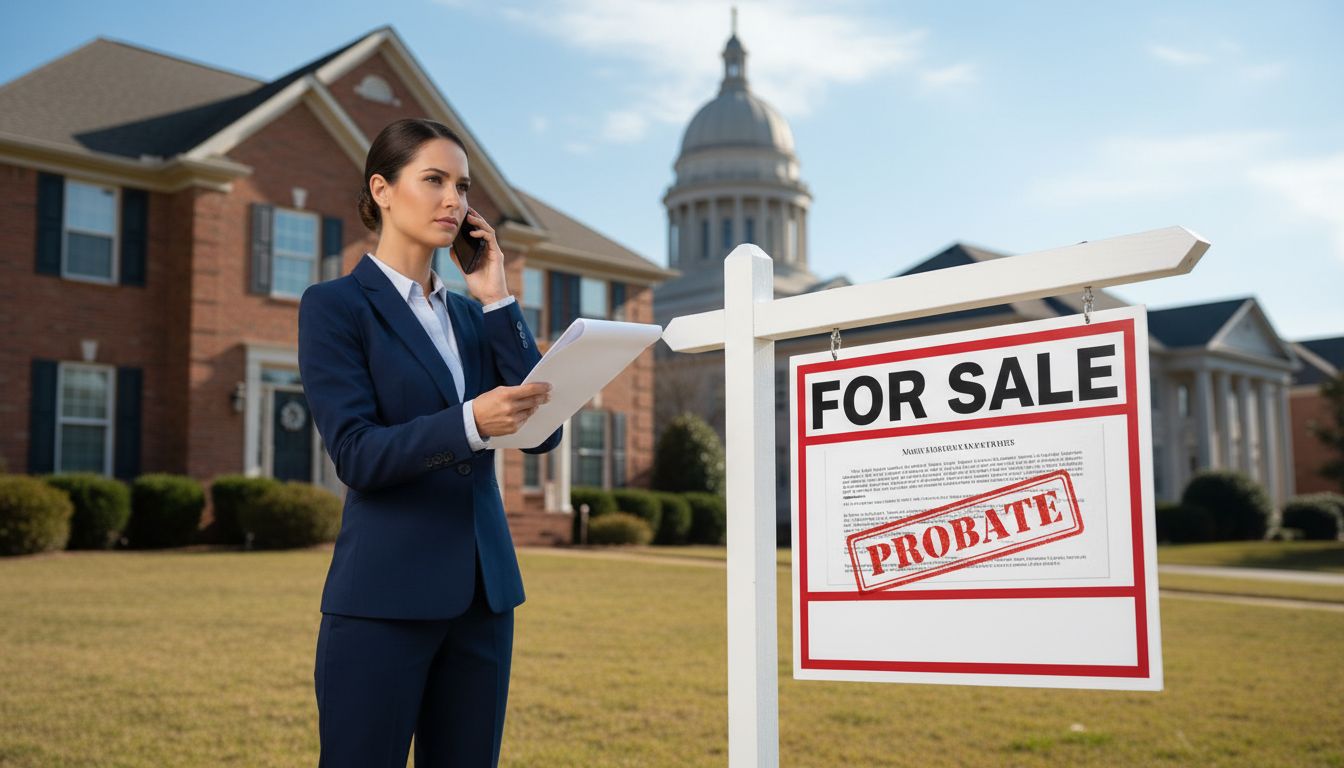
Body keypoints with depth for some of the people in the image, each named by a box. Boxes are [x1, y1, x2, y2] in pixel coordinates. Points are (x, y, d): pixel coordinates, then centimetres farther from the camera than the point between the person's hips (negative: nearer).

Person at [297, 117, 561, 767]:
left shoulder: (470, 316, 14)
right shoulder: (335, 306, -2)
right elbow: (356, 454, -14)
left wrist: (497, 302, 0)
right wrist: (469, 423, -30)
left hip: (483, 594, 6)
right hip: (384, 598, -5)